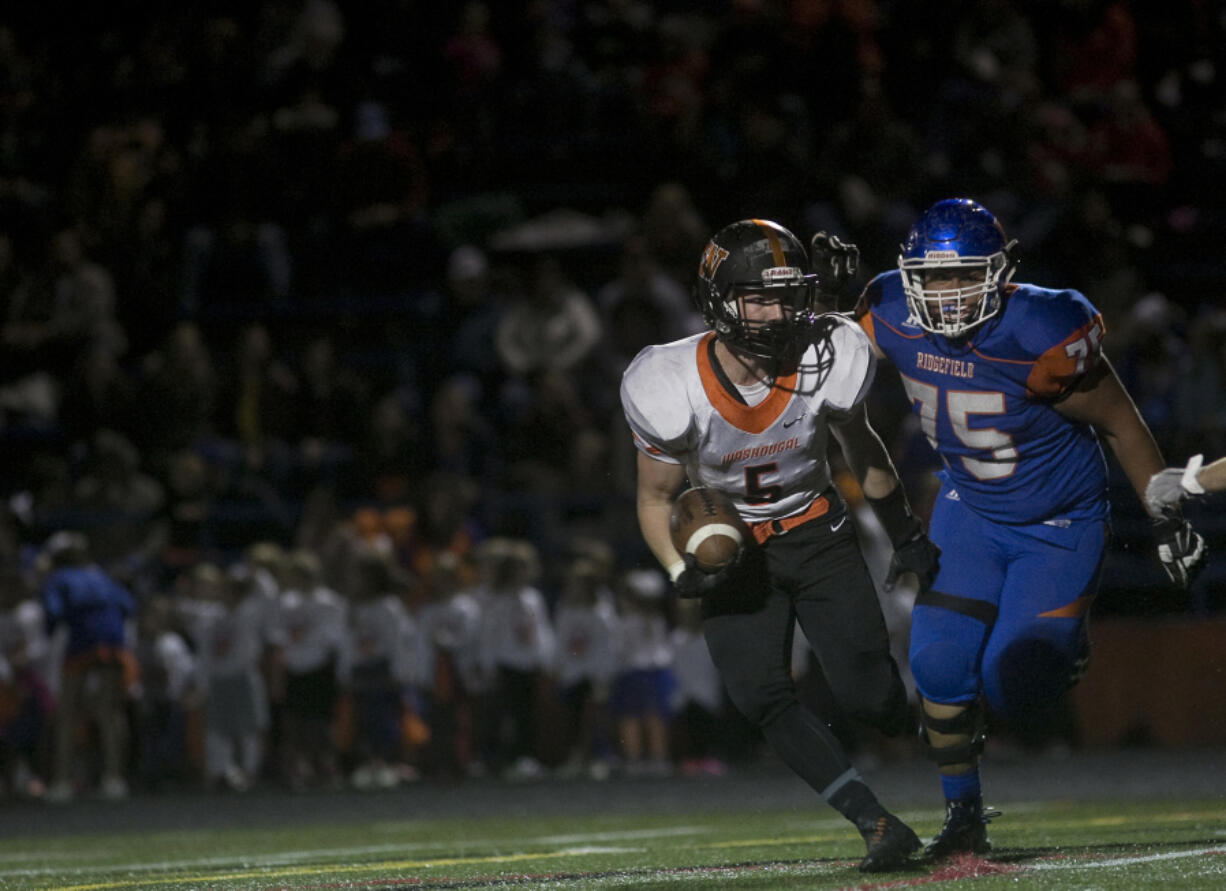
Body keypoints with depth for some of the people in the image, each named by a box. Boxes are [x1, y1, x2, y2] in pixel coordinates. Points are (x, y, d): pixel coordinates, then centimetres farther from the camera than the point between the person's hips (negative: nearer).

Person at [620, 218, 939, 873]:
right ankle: (876, 824, -13)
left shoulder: (827, 362, -19)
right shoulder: (672, 389, -23)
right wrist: (683, 572, -23)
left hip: (815, 533, 0)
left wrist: (906, 532, 12)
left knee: (867, 692, -12)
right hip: (732, 550, 0)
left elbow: (861, 447, 4)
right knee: (761, 696, -19)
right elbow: (655, 498, -7)